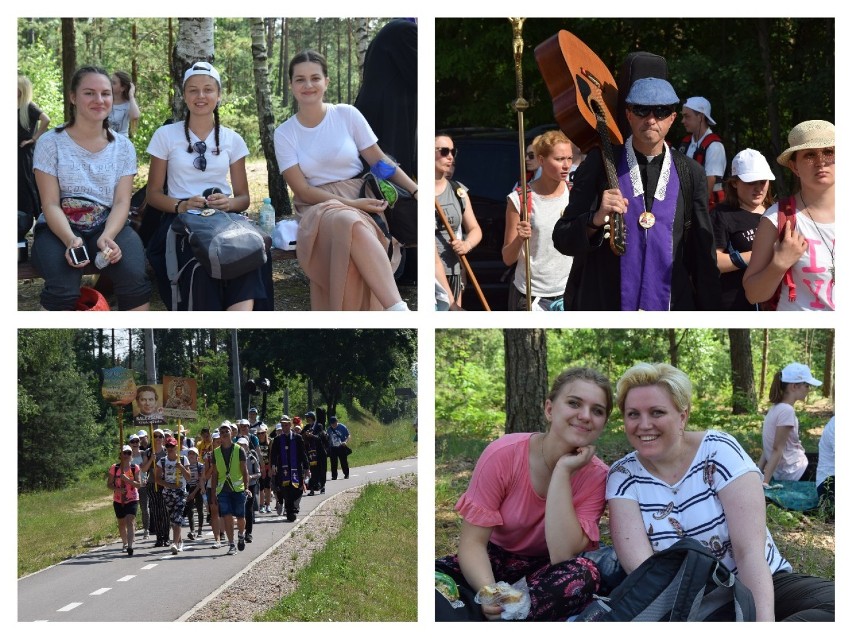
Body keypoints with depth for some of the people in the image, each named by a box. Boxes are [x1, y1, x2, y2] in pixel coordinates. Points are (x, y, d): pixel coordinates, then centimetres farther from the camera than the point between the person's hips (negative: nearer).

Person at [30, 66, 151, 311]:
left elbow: (122, 202, 0)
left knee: (134, 279, -30)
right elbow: (51, 204, -6)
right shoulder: (50, 143, 0)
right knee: (63, 289, -34)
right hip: (59, 228, -2)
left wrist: (107, 236, -22)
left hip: (109, 226, 2)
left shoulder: (123, 146, 9)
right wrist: (71, 240, -26)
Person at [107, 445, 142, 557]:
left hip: (132, 499, -2)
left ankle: (130, 546, -26)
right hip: (118, 500, 2)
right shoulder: (114, 468, -1)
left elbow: (139, 484, -7)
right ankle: (125, 543, 36)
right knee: (122, 523, 14)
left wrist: (128, 479, -22)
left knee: (130, 522, -18)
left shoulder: (135, 468, -3)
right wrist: (117, 489, -18)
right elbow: (109, 484, 2)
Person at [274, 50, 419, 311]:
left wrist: (416, 191, -6)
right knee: (350, 224, -39)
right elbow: (303, 190, -2)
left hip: (361, 201, 1)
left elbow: (379, 160, 7)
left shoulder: (347, 115, 4)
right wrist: (350, 204, -14)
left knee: (354, 227, -39)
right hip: (317, 208, -1)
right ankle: (397, 309, -50)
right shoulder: (284, 134, 3)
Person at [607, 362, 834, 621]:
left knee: (834, 602, -31)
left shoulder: (720, 451, -7)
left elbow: (750, 551, -16)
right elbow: (638, 563, -16)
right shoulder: (623, 476, -2)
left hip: (757, 586, -1)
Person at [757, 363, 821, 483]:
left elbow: (770, 448, 9)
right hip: (795, 474, -9)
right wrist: (765, 482, -20)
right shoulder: (787, 410, -19)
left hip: (784, 473, 9)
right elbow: (777, 450, -20)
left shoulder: (776, 408, 8)